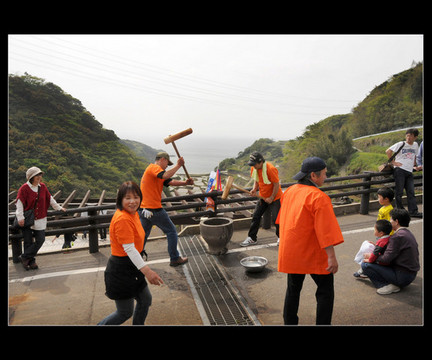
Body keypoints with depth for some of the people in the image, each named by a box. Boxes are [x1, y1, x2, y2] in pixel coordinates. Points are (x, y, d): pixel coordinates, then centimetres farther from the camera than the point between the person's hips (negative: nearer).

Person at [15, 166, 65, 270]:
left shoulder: (42, 187, 5)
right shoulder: (24, 188, -9)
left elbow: (50, 198, 17)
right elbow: (19, 203, -11)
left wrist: (59, 208, 21)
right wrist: (20, 217, -18)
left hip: (40, 219, 4)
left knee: (40, 240, -3)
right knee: (28, 241, 3)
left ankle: (24, 257, 10)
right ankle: (31, 261, 16)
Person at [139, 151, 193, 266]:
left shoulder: (153, 170, 20)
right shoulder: (153, 167, -9)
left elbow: (170, 182, 7)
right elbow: (166, 176, -31)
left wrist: (185, 183, -5)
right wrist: (178, 165, -20)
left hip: (143, 209, 9)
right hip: (154, 209, -9)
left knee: (143, 235, 17)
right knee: (171, 232, 5)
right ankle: (174, 259, 14)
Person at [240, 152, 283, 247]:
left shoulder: (270, 169, -28)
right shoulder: (254, 168, -6)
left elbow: (276, 185, -21)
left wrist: (271, 198, -16)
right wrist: (254, 189, -10)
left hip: (274, 197, -6)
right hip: (263, 196, 6)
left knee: (275, 219, -2)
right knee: (255, 216, 3)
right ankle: (251, 238, 13)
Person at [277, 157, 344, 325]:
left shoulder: (289, 191, 5)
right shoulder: (319, 197, -18)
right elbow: (325, 229, -21)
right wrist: (331, 256, -18)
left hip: (290, 252, 7)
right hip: (313, 254, -7)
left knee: (293, 289, 19)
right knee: (325, 292, 10)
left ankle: (289, 322, 28)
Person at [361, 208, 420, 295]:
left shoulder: (398, 236, -22)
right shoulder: (408, 233, 9)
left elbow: (386, 258, -22)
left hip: (402, 277, -10)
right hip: (411, 274, 10)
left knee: (365, 265, -12)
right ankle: (394, 284, 10)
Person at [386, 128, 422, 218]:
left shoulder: (415, 145, 16)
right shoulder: (400, 144, -1)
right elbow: (388, 151, -5)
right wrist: (393, 162, -7)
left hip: (409, 172, 5)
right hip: (400, 170, -5)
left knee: (411, 192, 1)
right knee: (399, 192, -3)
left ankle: (413, 211, 2)